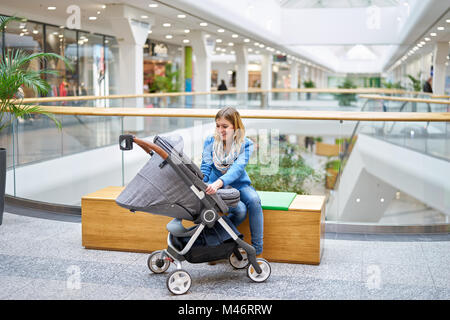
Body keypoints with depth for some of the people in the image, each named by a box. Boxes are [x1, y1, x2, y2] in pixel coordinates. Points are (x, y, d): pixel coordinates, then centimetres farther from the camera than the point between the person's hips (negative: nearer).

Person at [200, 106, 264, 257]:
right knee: (240, 210, -30)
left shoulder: (245, 144, -10)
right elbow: (205, 167, -10)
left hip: (239, 184, 1)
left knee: (254, 200, -32)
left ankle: (257, 248, -20)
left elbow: (238, 168, -27)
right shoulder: (210, 141, -4)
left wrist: (219, 182, -45)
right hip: (217, 187, -1)